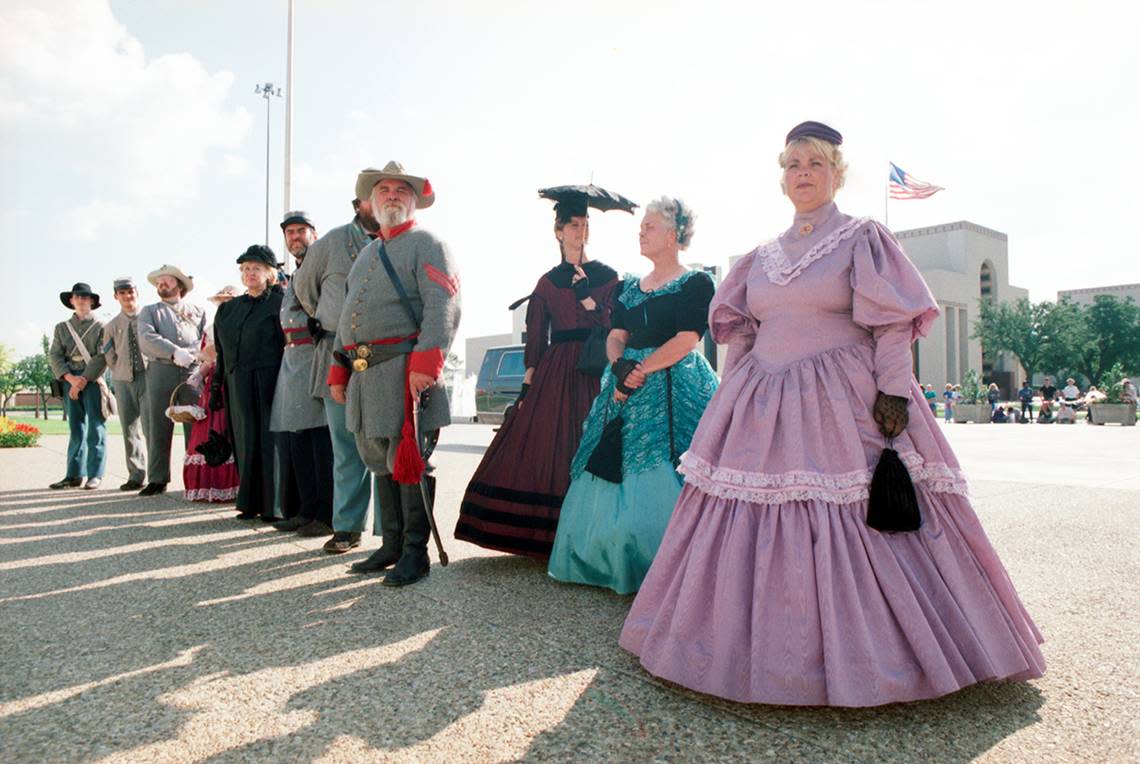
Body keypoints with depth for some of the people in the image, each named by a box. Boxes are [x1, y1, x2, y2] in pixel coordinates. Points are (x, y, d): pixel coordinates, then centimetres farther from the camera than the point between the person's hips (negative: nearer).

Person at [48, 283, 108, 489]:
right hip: (71, 381, 3)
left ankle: (95, 475, -2)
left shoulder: (101, 326, 6)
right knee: (75, 429, 4)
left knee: (96, 427, -4)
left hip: (94, 380, -3)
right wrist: (71, 378, -9)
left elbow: (102, 356, -4)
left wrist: (84, 379, -13)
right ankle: (75, 475, 6)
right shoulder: (61, 327, 16)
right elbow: (54, 356, 7)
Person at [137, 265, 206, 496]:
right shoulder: (150, 311, 18)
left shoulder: (197, 311, 22)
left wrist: (191, 354, -9)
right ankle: (157, 479, 3)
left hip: (193, 371, 0)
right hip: (160, 371, 0)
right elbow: (147, 338, 0)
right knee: (158, 427, -2)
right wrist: (175, 352, -13)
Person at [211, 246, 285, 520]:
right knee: (245, 443, 7)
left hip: (269, 383, -5)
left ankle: (274, 505, 3)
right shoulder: (229, 308, 16)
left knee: (269, 441, -3)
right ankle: (251, 502, 15)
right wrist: (216, 387, 13)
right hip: (238, 385, 5)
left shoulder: (279, 302, 0)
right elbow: (222, 352, 18)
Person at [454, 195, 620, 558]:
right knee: (545, 447, -2)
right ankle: (545, 536, 8)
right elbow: (535, 339, 7)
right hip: (555, 373, 2)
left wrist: (585, 294, -11)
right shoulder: (547, 282, 11)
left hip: (596, 372, -1)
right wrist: (527, 386, 1)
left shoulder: (607, 276, 7)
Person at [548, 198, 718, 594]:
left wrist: (639, 372, -16)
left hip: (674, 388, -6)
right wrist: (621, 367, -11)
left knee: (662, 475, -11)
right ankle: (616, 561, 18)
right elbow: (615, 338, 10)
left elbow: (686, 341, -12)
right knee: (614, 473, 6)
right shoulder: (630, 288, 17)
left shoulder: (697, 283, -2)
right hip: (627, 389, 7)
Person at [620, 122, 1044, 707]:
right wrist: (732, 398, 13)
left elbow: (894, 323, -4)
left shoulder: (862, 239, 4)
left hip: (843, 407, -4)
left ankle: (860, 652, 11)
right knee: (747, 528, 5)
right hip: (763, 410, 5)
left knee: (850, 531, -6)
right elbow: (738, 331, 19)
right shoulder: (762, 256, 17)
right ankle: (763, 647, 20)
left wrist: (893, 391, -14)